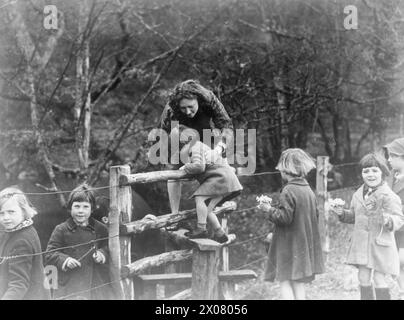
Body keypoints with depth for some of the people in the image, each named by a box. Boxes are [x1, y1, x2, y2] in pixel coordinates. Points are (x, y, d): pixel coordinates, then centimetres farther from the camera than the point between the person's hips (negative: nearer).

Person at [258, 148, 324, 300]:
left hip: (289, 245, -8)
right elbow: (315, 216, 15)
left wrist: (269, 209, -6)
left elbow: (284, 217, -21)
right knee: (298, 283, 11)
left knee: (285, 281, -4)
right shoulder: (309, 191, 8)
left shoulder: (288, 191, -17)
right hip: (305, 245, 8)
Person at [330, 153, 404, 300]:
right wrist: (342, 213, 3)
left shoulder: (389, 196, -13)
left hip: (380, 243, -6)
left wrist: (388, 220, -37)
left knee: (379, 279, -3)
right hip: (361, 242, 6)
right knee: (363, 277, 10)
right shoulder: (358, 195, 8)